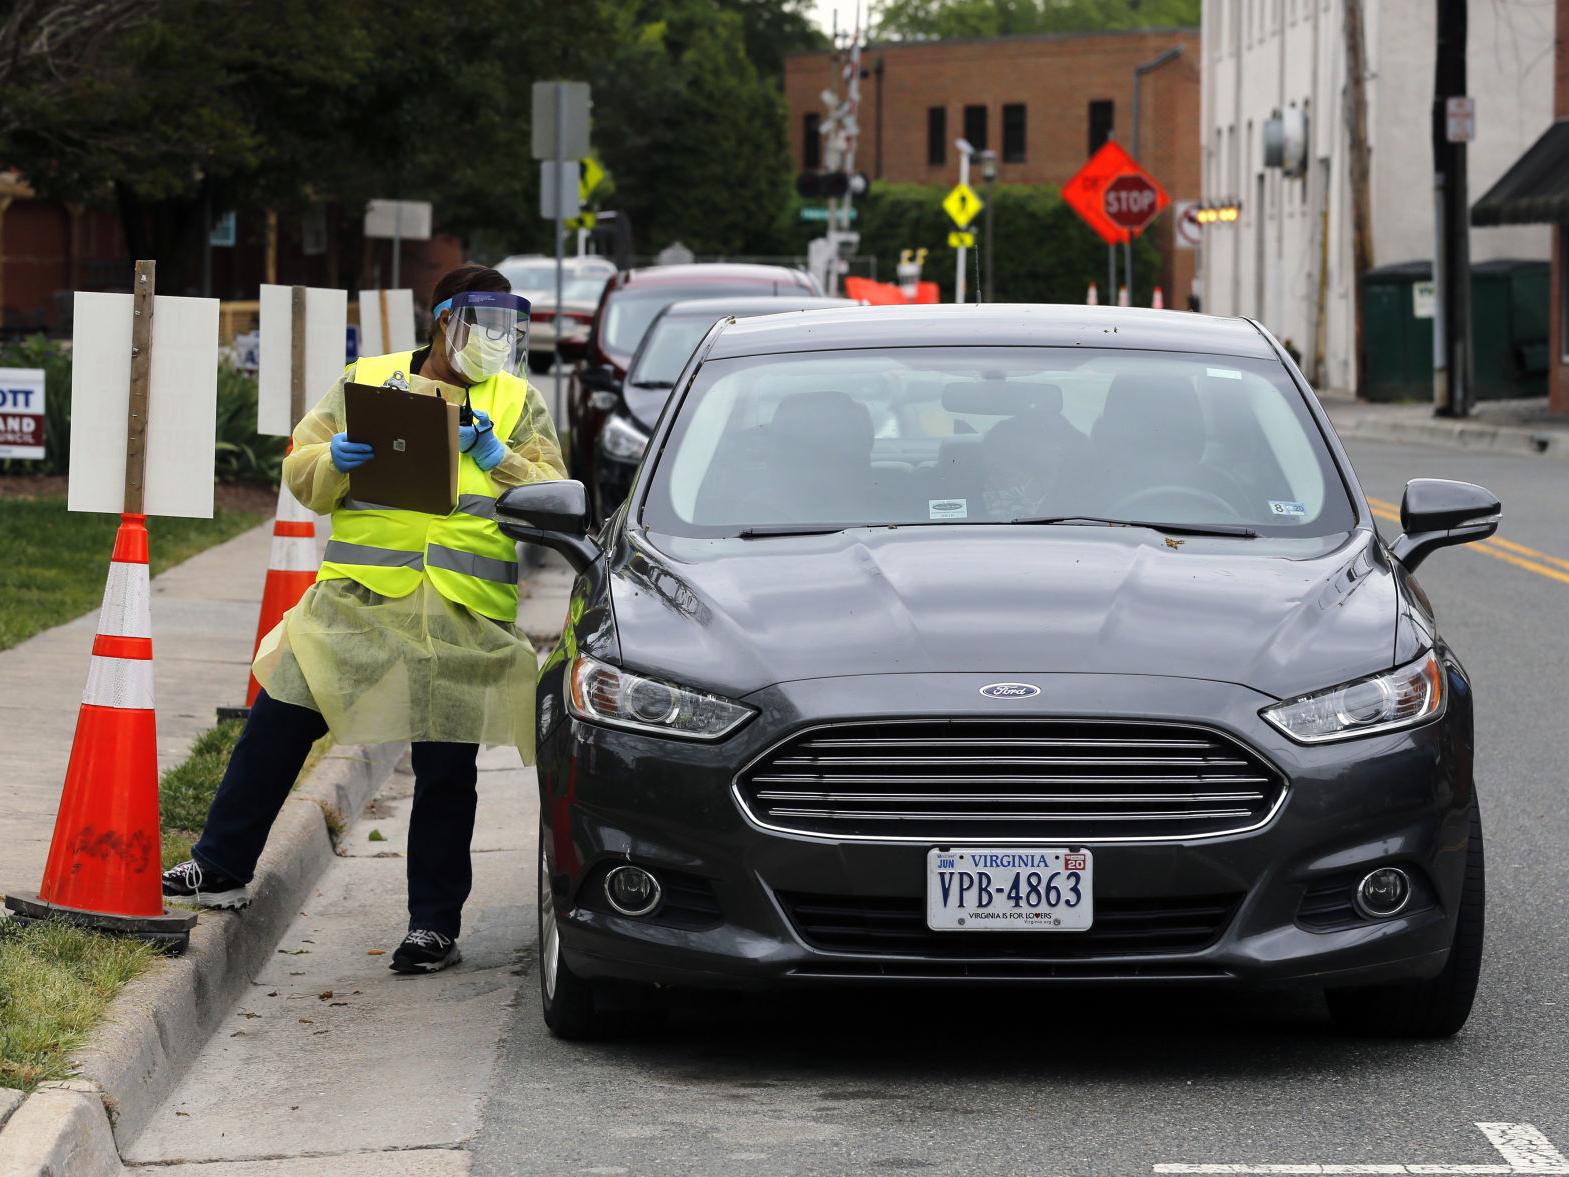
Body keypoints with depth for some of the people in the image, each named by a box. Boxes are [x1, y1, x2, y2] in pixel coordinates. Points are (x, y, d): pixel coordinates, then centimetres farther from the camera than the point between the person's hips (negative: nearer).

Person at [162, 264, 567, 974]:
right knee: (277, 727, -2)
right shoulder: (366, 382, 12)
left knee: (446, 771, 2)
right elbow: (301, 474, 11)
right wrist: (334, 461, -10)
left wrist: (500, 462, -13)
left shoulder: (520, 405, 12)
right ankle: (221, 869, 11)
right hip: (360, 599, 0)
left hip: (467, 620, 0)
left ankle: (435, 925, 10)